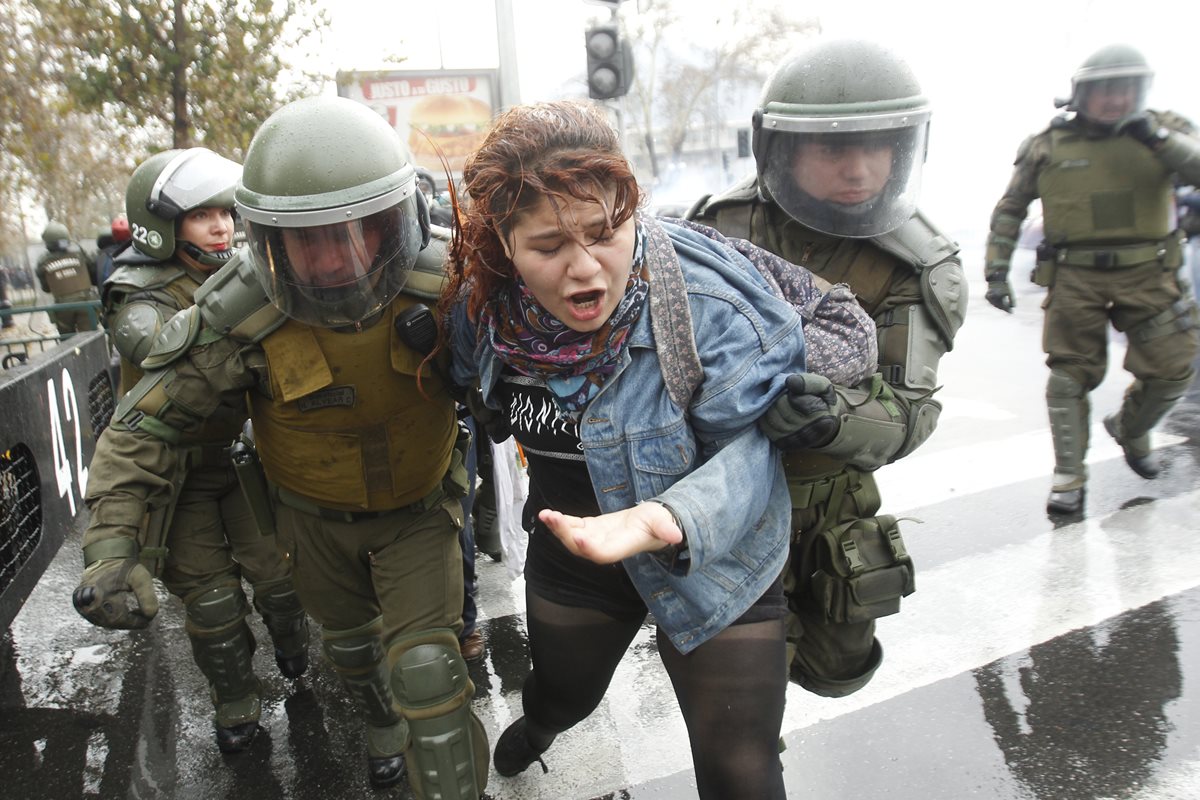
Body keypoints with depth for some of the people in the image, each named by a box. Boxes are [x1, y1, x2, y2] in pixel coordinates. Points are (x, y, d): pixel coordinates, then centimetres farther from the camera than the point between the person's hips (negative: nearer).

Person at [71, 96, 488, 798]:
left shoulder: (442, 285, -28)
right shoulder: (240, 317, -30)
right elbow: (148, 423, -21)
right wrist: (112, 547, -27)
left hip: (419, 508, -1)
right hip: (316, 516, 2)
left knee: (428, 668, -9)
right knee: (349, 640, 27)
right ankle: (383, 720, 60)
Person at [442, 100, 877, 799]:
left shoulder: (707, 301, -31)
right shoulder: (484, 305, -14)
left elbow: (750, 445, -32)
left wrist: (664, 522, -47)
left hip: (711, 566, -3)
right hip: (570, 550, 4)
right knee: (564, 690, 31)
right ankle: (536, 728, 71)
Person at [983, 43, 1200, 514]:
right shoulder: (1048, 146, 3)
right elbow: (1009, 210, 8)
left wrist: (1156, 136, -19)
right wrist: (996, 271, 2)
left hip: (1147, 276, 2)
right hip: (1075, 279, -1)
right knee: (1070, 375, -1)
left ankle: (1129, 429, 34)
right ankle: (1068, 478, 8)